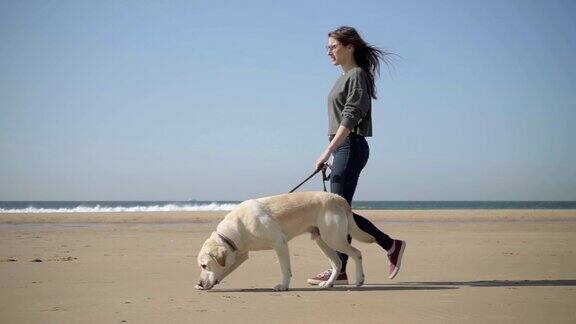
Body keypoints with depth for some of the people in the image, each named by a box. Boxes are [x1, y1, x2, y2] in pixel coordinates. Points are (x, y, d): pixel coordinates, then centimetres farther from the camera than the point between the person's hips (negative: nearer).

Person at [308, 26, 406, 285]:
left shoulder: (357, 75, -10)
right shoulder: (345, 77, 18)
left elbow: (349, 119, -18)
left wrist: (328, 151, -22)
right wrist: (332, 152, 19)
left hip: (351, 147, -10)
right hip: (344, 148, 10)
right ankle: (339, 271, 8)